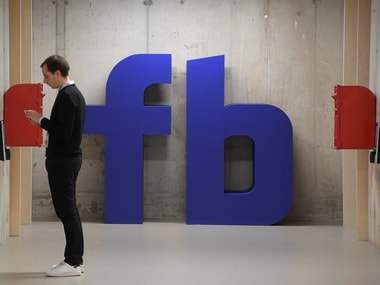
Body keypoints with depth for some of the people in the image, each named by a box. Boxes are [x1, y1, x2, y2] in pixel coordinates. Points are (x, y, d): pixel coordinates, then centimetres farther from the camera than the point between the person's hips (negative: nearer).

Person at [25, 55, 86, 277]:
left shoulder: (66, 96, -18)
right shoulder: (75, 93, 15)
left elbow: (64, 132, -23)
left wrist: (41, 120, -13)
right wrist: (44, 122, 13)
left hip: (63, 160, -11)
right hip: (69, 157, 11)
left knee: (66, 210, -7)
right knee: (69, 209, 12)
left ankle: (73, 262, -4)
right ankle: (75, 259, 17)